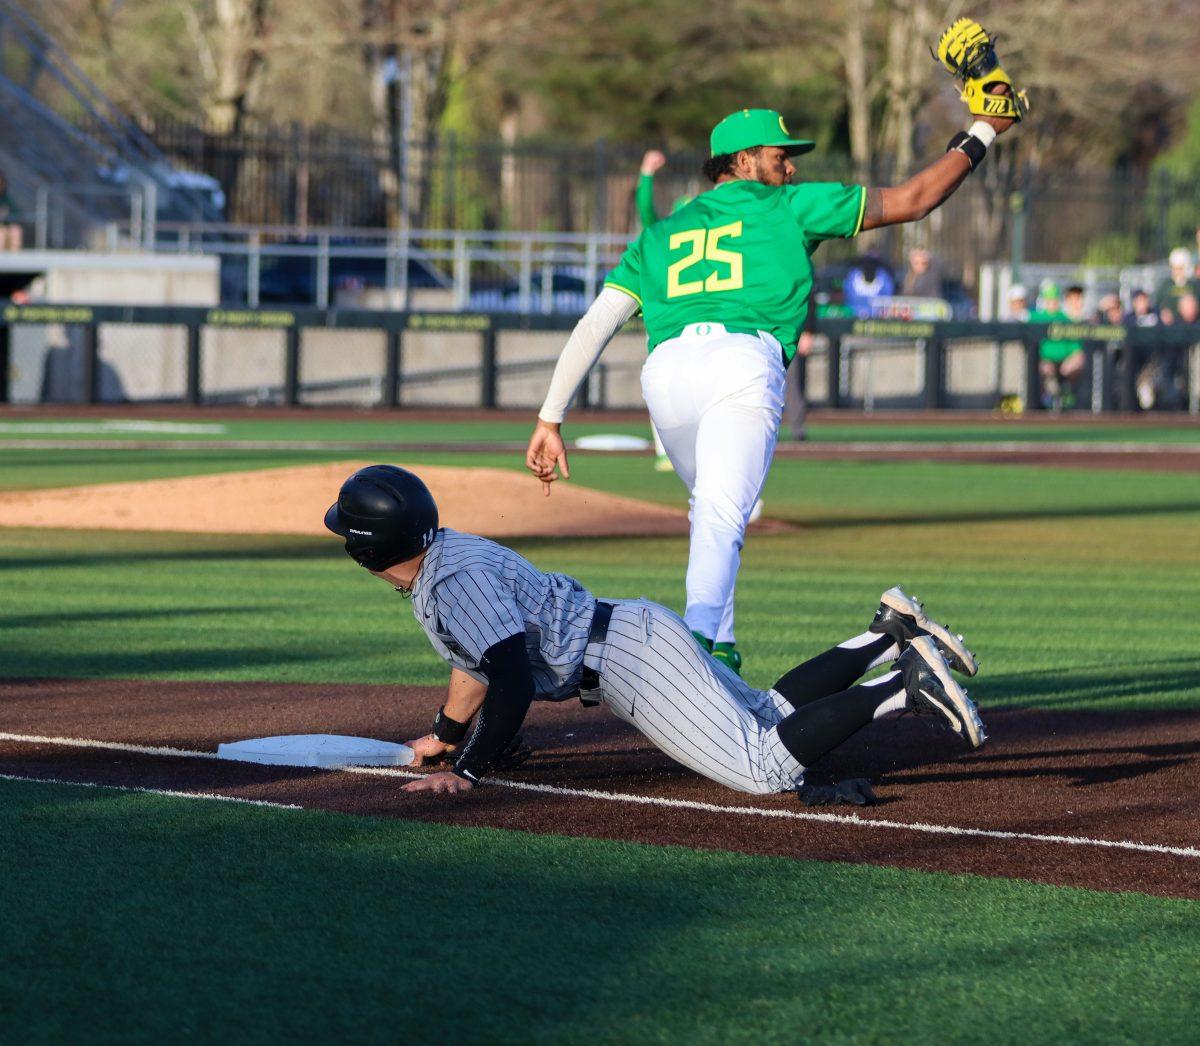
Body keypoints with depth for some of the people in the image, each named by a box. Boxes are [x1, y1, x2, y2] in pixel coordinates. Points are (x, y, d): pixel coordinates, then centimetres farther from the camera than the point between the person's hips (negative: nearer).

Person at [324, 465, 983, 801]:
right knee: (768, 717, 22)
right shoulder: (447, 552, 14)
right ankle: (890, 638, 20)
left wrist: (467, 770, -25)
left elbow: (513, 675, -27)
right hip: (642, 638, 10)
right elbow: (477, 655, 32)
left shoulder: (457, 580, -18)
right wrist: (445, 734, 43)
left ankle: (910, 683, -20)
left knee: (766, 769, -20)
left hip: (632, 659, -10)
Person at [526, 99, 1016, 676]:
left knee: (714, 511, 26)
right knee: (721, 517, -17)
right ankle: (698, 639, -41)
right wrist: (980, 135, 39)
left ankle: (719, 649, 20)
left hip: (665, 369, 4)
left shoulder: (659, 235, 32)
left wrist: (550, 419, 17)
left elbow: (594, 325, 20)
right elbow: (912, 199, 26)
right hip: (742, 362, -4)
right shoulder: (789, 206, 23)